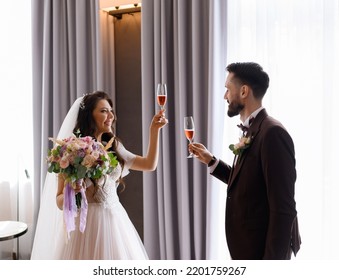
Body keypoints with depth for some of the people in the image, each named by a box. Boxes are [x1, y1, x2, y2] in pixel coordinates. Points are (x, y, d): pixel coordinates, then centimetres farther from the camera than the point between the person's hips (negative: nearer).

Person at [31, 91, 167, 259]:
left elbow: (149, 165, 10)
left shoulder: (113, 147, 9)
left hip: (116, 219, 6)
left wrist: (154, 130, 4)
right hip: (87, 222, -5)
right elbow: (60, 202, -6)